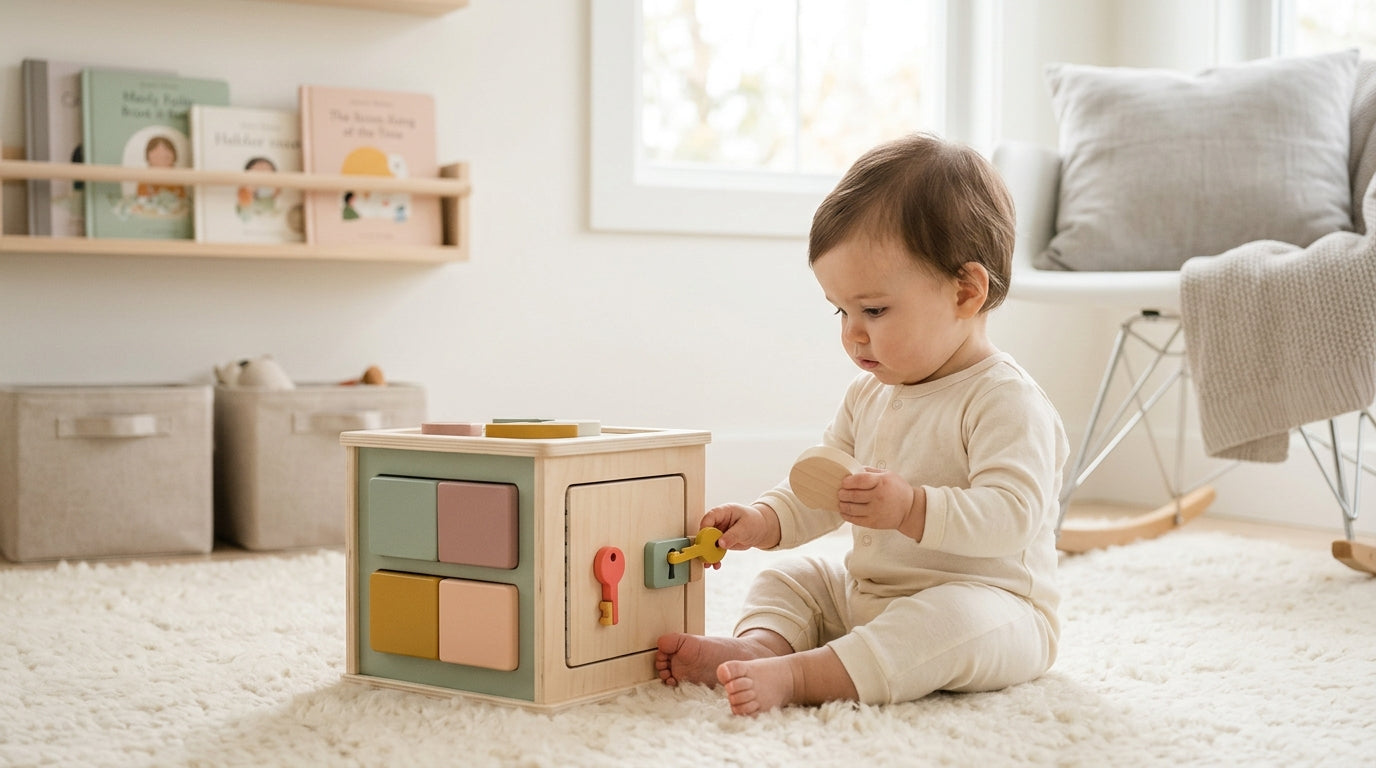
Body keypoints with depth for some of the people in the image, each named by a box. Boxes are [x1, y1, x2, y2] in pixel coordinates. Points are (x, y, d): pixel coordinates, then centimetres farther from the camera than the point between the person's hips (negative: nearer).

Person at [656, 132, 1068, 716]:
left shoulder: (1007, 401, -16)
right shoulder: (870, 395, 10)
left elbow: (1011, 515, -27)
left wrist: (913, 509, -39)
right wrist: (765, 520, -5)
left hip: (991, 606, -8)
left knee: (958, 619, -38)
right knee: (789, 580, 8)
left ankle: (798, 677, -44)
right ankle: (759, 645, -23)